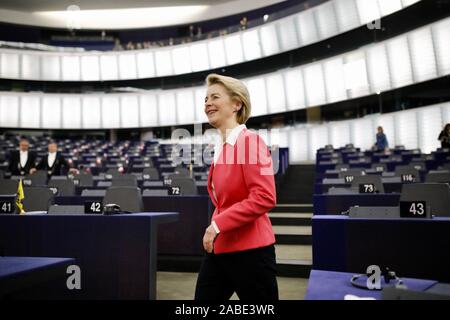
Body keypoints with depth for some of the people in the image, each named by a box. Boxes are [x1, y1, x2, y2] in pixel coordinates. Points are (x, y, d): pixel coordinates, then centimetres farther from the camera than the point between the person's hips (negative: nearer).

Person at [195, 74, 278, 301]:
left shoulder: (250, 141, -14)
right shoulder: (221, 147, 10)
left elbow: (264, 198, -22)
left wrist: (218, 224, -20)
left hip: (249, 250, -8)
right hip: (219, 249, 8)